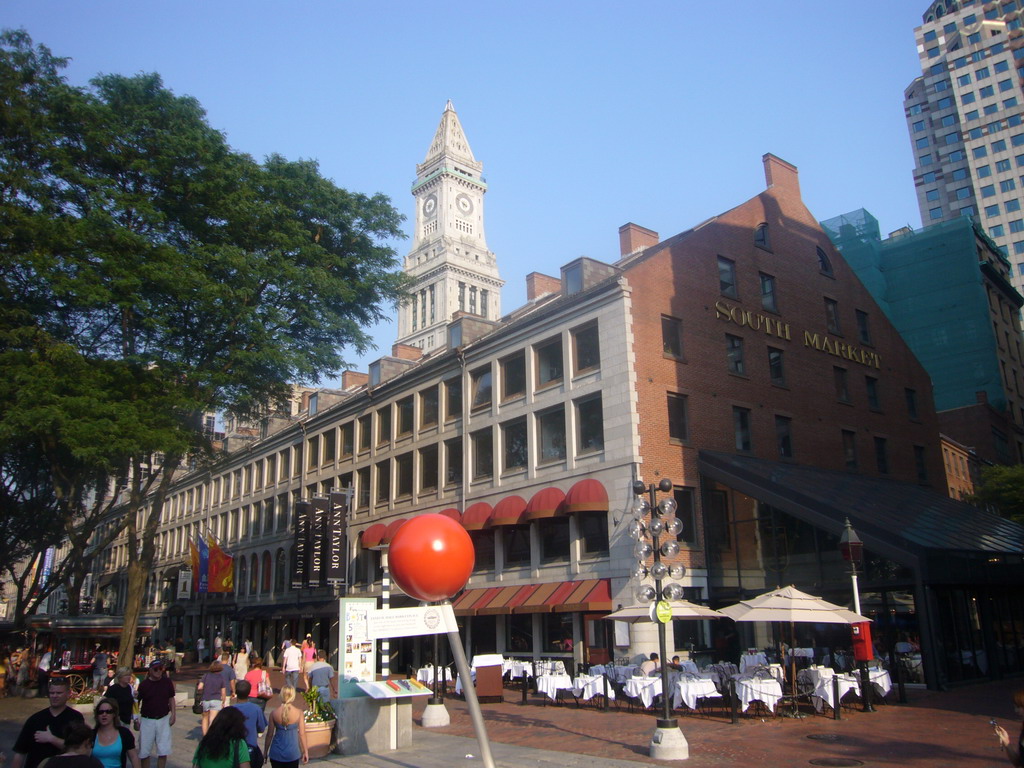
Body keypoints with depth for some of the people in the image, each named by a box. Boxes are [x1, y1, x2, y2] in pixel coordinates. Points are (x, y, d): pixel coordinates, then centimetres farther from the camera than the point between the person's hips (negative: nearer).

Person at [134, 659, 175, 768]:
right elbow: (136, 702, 1)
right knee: (144, 752, 6)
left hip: (163, 719, 1)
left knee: (163, 751, 3)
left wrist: (173, 714, 2)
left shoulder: (167, 682, -1)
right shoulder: (144, 684, -6)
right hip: (147, 720, -1)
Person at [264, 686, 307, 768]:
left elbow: (269, 735, -2)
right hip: (292, 753, -1)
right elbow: (302, 734, -7)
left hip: (276, 753, 1)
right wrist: (305, 751, 3)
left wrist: (265, 751, 12)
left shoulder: (274, 713, -8)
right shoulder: (299, 713, -10)